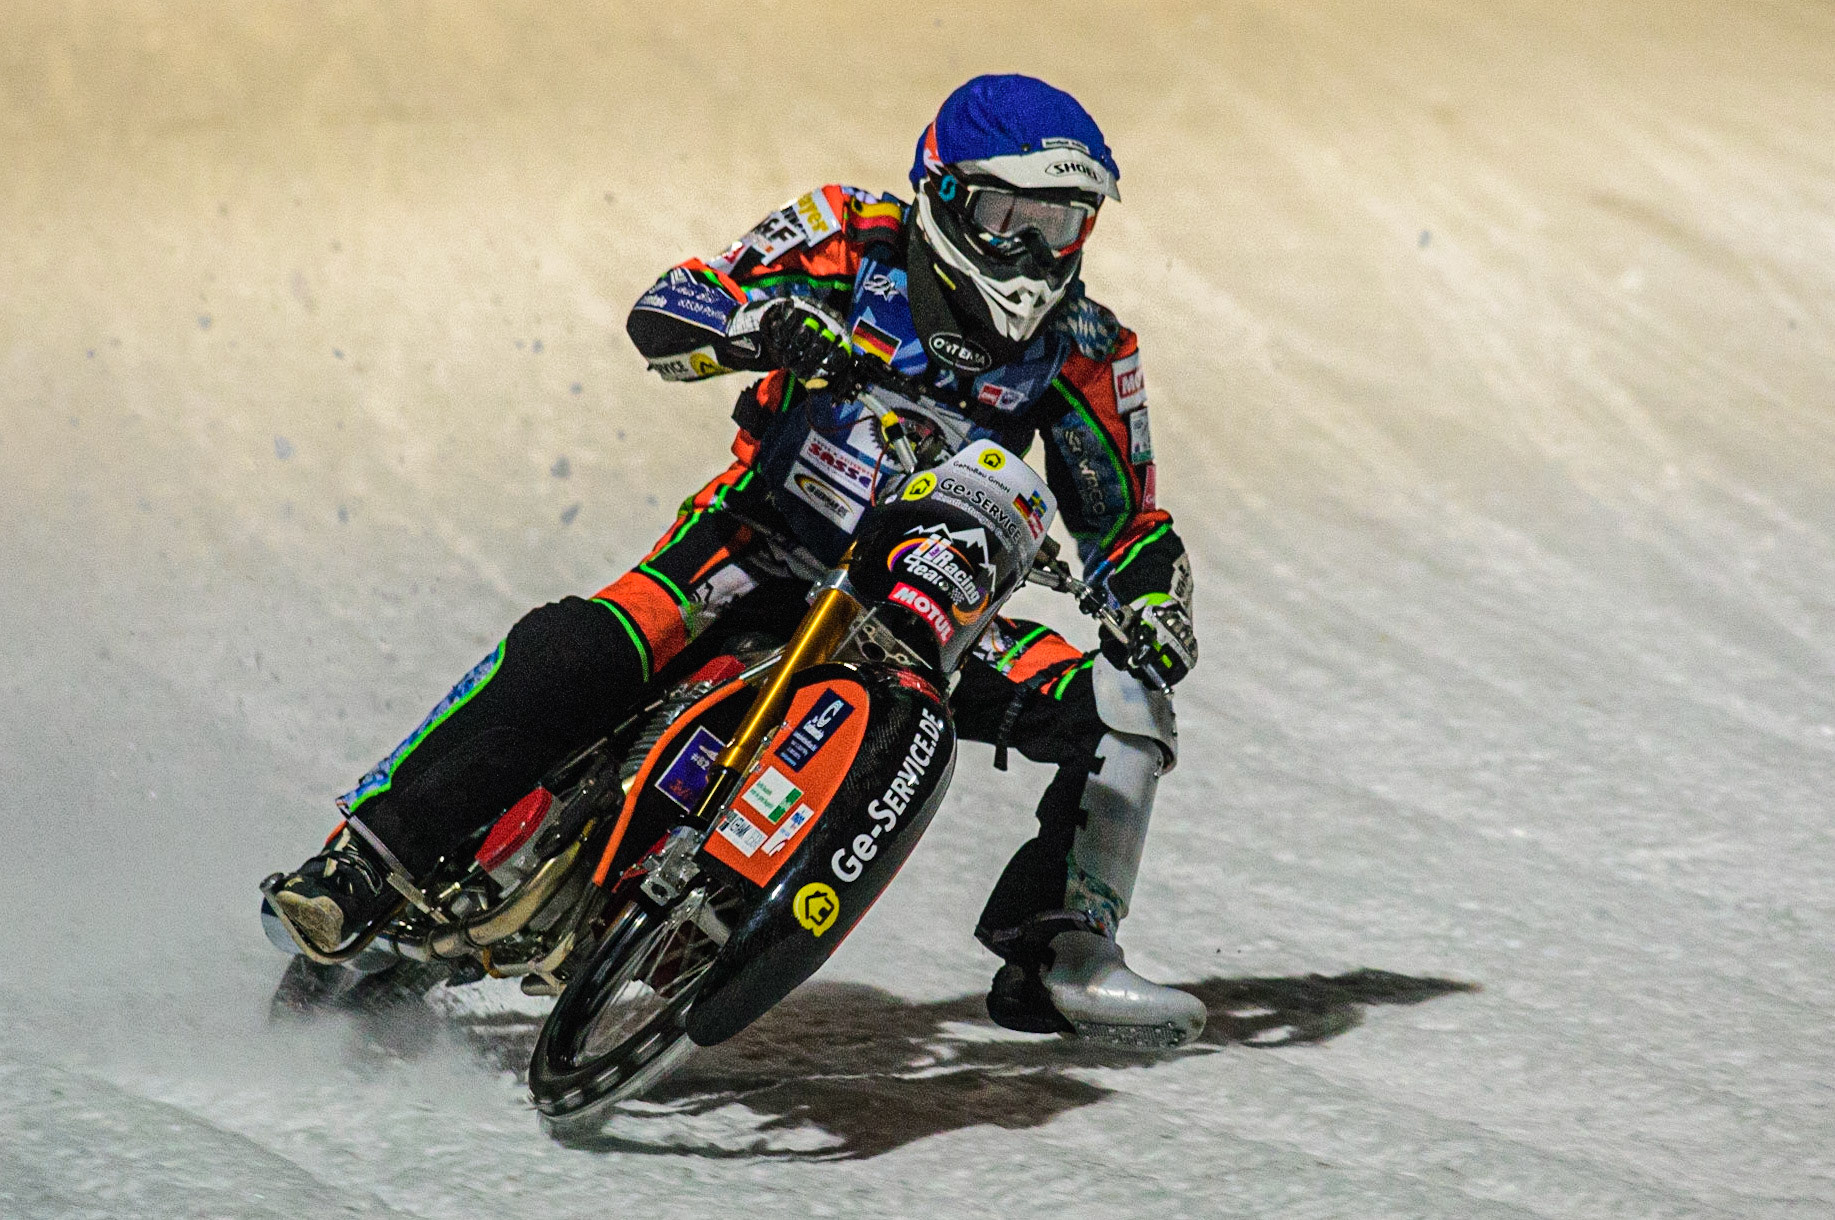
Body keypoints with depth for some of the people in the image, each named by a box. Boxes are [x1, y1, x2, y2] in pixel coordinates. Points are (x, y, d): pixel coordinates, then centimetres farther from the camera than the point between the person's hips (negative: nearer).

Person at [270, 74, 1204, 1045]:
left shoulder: (1085, 352, 0)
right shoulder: (856, 240, -6)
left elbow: (1126, 520, 9)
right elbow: (659, 315, -11)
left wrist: (1155, 615, -13)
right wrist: (771, 322, -32)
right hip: (757, 555, -3)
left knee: (1124, 712, -14)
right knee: (572, 652, -29)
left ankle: (1058, 962, -7)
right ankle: (362, 860, -24)